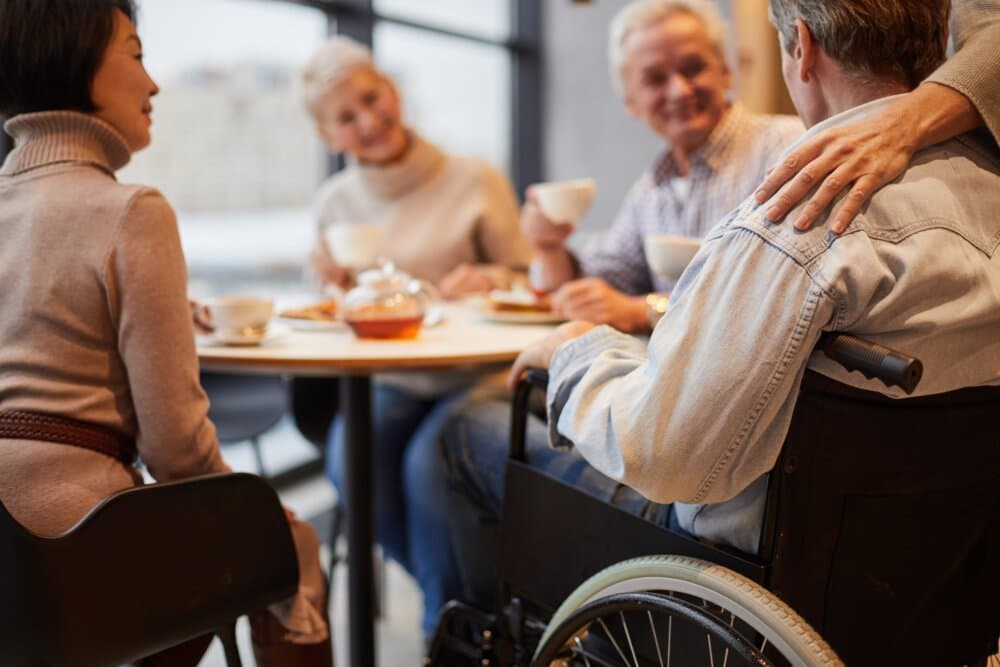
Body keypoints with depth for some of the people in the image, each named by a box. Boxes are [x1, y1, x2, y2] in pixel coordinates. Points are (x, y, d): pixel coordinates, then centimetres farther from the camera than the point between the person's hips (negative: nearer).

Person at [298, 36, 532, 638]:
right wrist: (333, 282, -7)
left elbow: (529, 281, 4)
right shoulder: (334, 202, 8)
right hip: (387, 381, 3)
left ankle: (445, 621, -4)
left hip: (474, 373, -3)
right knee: (349, 458, -26)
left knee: (426, 461, -30)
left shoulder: (475, 181, -3)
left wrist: (490, 278, -18)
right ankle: (452, 591, 0)